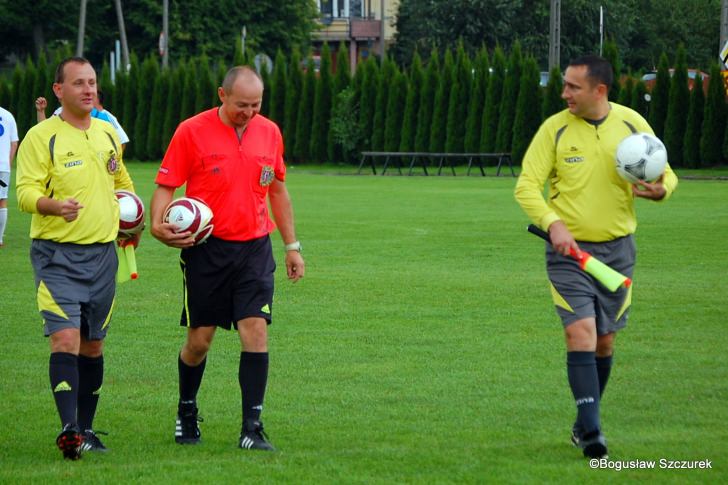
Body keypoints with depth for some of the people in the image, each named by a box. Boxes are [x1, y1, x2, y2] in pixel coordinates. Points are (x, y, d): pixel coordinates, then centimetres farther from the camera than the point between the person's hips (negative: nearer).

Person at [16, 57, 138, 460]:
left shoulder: (107, 133, 12)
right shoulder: (41, 137, -7)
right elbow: (26, 191, -15)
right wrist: (56, 206, -33)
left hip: (102, 253, 6)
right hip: (57, 255, -6)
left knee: (93, 345, 10)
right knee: (65, 339, -17)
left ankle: (85, 429, 19)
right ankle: (69, 428, -21)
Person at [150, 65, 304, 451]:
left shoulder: (269, 132, 8)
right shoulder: (191, 132, -5)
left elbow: (277, 191, 18)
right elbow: (165, 186, -3)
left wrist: (292, 246, 18)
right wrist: (158, 225, -22)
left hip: (254, 247, 2)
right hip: (206, 248, -2)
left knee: (256, 329, -11)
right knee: (199, 339, 4)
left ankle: (252, 427, -9)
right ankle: (186, 413, 28)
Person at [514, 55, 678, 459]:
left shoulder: (632, 124, -1)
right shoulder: (555, 129, -6)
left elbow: (666, 174, 7)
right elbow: (527, 186, -7)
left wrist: (661, 189, -17)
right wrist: (553, 223, -24)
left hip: (617, 249, 3)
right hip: (568, 248, -3)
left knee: (605, 340, 10)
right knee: (580, 331, -17)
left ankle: (585, 422, 29)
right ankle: (591, 431, -19)